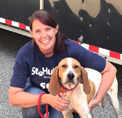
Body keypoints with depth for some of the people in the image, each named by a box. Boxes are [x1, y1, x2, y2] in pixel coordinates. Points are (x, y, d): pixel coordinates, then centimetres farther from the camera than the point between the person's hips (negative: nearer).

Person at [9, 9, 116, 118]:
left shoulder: (71, 49, -31)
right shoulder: (25, 54, -28)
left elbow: (110, 70, -23)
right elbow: (13, 97, -27)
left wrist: (96, 101, -30)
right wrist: (46, 98, -41)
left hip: (65, 97, 1)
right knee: (32, 105, -34)